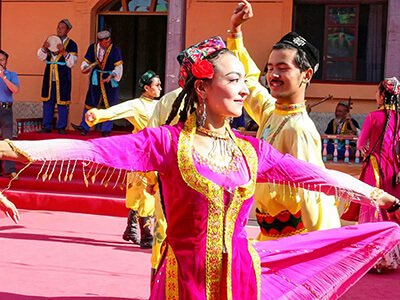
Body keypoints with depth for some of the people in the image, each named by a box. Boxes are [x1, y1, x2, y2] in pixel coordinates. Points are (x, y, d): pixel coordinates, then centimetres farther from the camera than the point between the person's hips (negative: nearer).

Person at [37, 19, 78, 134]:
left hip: (63, 78, -4)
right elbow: (41, 57, 8)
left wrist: (64, 52, -23)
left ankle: (61, 127, 11)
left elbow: (71, 63, -9)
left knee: (62, 102, 1)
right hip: (49, 76, 4)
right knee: (48, 101, 8)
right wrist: (44, 48, -11)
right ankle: (47, 126, 15)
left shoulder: (71, 45, -2)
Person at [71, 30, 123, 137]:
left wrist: (111, 76, -29)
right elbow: (86, 61, 6)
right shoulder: (92, 48, -2)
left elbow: (119, 67, -14)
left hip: (110, 81, -2)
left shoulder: (115, 50, -11)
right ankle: (84, 127, 9)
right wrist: (85, 67, -16)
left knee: (109, 105, 2)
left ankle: (106, 130, 12)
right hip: (96, 80, 2)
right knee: (90, 103, 4)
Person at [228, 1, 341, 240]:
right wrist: (236, 30, 17)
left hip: (293, 236, -9)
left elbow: (311, 194, -24)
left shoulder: (299, 128, -22)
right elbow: (248, 78, 21)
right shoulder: (270, 110, 3)